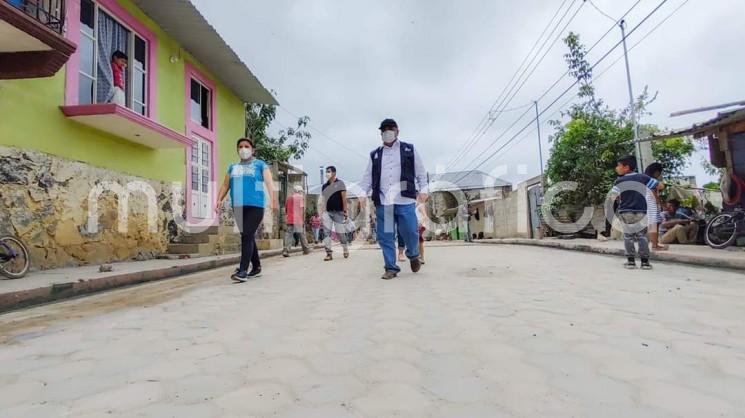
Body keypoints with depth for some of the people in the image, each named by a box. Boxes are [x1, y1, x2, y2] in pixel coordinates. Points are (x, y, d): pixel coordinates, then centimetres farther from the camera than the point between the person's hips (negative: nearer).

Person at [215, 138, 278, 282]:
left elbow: (269, 183, -6)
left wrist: (274, 200, -21)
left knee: (247, 236, -14)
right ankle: (256, 267, 22)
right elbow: (225, 185, 17)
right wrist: (219, 200, 0)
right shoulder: (233, 167, 21)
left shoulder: (260, 165, 7)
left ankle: (243, 270, -15)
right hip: (238, 207, 5)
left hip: (255, 206, -5)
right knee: (248, 237, 11)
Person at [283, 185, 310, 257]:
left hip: (290, 220, 3)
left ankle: (286, 250, -16)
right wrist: (303, 219, -8)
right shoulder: (301, 197, 1)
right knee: (302, 234, 8)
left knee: (288, 235, -1)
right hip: (298, 219, -3)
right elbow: (302, 208, -8)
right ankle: (306, 250, 18)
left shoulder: (289, 197, 15)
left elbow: (285, 209, 18)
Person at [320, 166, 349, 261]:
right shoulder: (325, 186, 11)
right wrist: (322, 212, 5)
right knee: (326, 232, -8)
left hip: (338, 212, -4)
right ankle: (329, 253, -5)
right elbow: (323, 200, 11)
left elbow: (344, 198, -5)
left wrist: (345, 210, -10)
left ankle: (346, 250, 27)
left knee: (340, 233, 3)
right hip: (328, 212, 4)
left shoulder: (340, 183, -1)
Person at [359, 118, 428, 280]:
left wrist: (422, 190, 1)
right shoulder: (374, 155, 17)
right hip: (382, 202, 2)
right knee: (385, 237, -1)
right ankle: (391, 268, 10)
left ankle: (413, 255, 28)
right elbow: (368, 177, 15)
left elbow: (421, 172, 12)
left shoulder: (409, 150, 12)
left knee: (410, 232, -3)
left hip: (405, 201, -2)